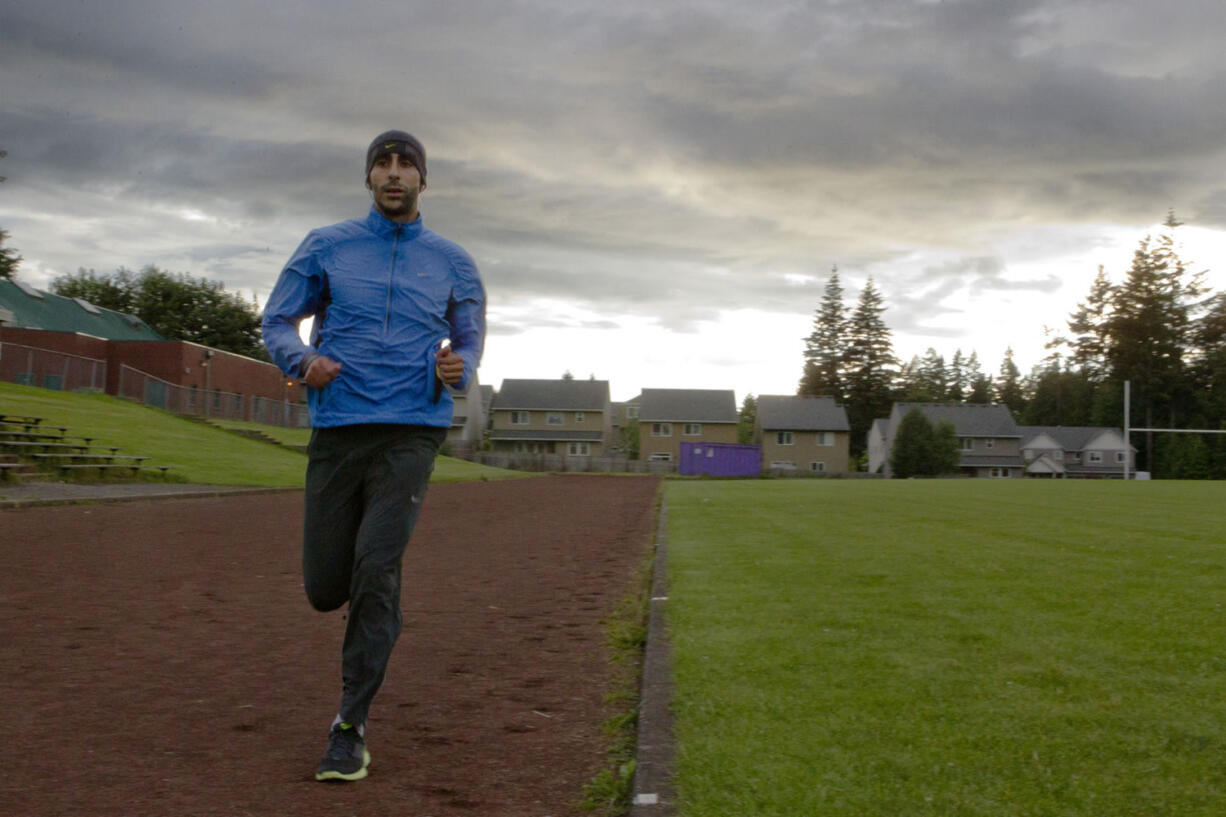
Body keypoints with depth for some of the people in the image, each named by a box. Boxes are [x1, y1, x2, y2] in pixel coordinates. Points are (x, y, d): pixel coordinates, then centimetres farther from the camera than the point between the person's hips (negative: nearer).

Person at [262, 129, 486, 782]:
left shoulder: (452, 262, 9)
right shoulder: (326, 246, 8)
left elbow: (468, 345, 14)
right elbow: (277, 322, 9)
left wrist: (455, 371, -10)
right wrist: (303, 360, -13)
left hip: (413, 431, -1)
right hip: (337, 431, 1)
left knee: (376, 570, -17)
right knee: (324, 588, 2)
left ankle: (351, 726, -4)